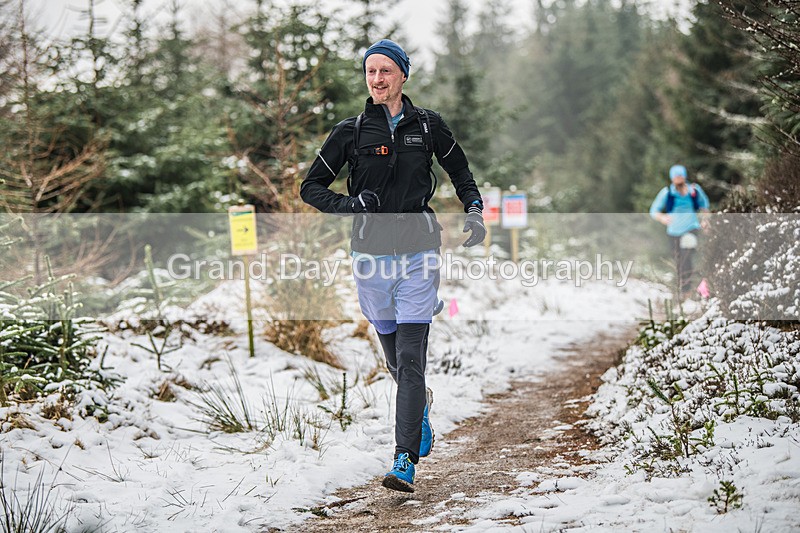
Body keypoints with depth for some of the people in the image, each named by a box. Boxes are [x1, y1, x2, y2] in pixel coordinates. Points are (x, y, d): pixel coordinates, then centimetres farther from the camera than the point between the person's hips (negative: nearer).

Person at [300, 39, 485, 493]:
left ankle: (405, 462, -13)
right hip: (372, 251, 2)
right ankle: (421, 406, 44)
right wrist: (348, 205, -10)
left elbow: (460, 170, 20)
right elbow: (311, 186, 8)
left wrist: (474, 210, 4)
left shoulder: (428, 125, 4)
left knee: (411, 358, -12)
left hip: (419, 250, -1)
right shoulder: (352, 131, 3)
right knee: (395, 359, 11)